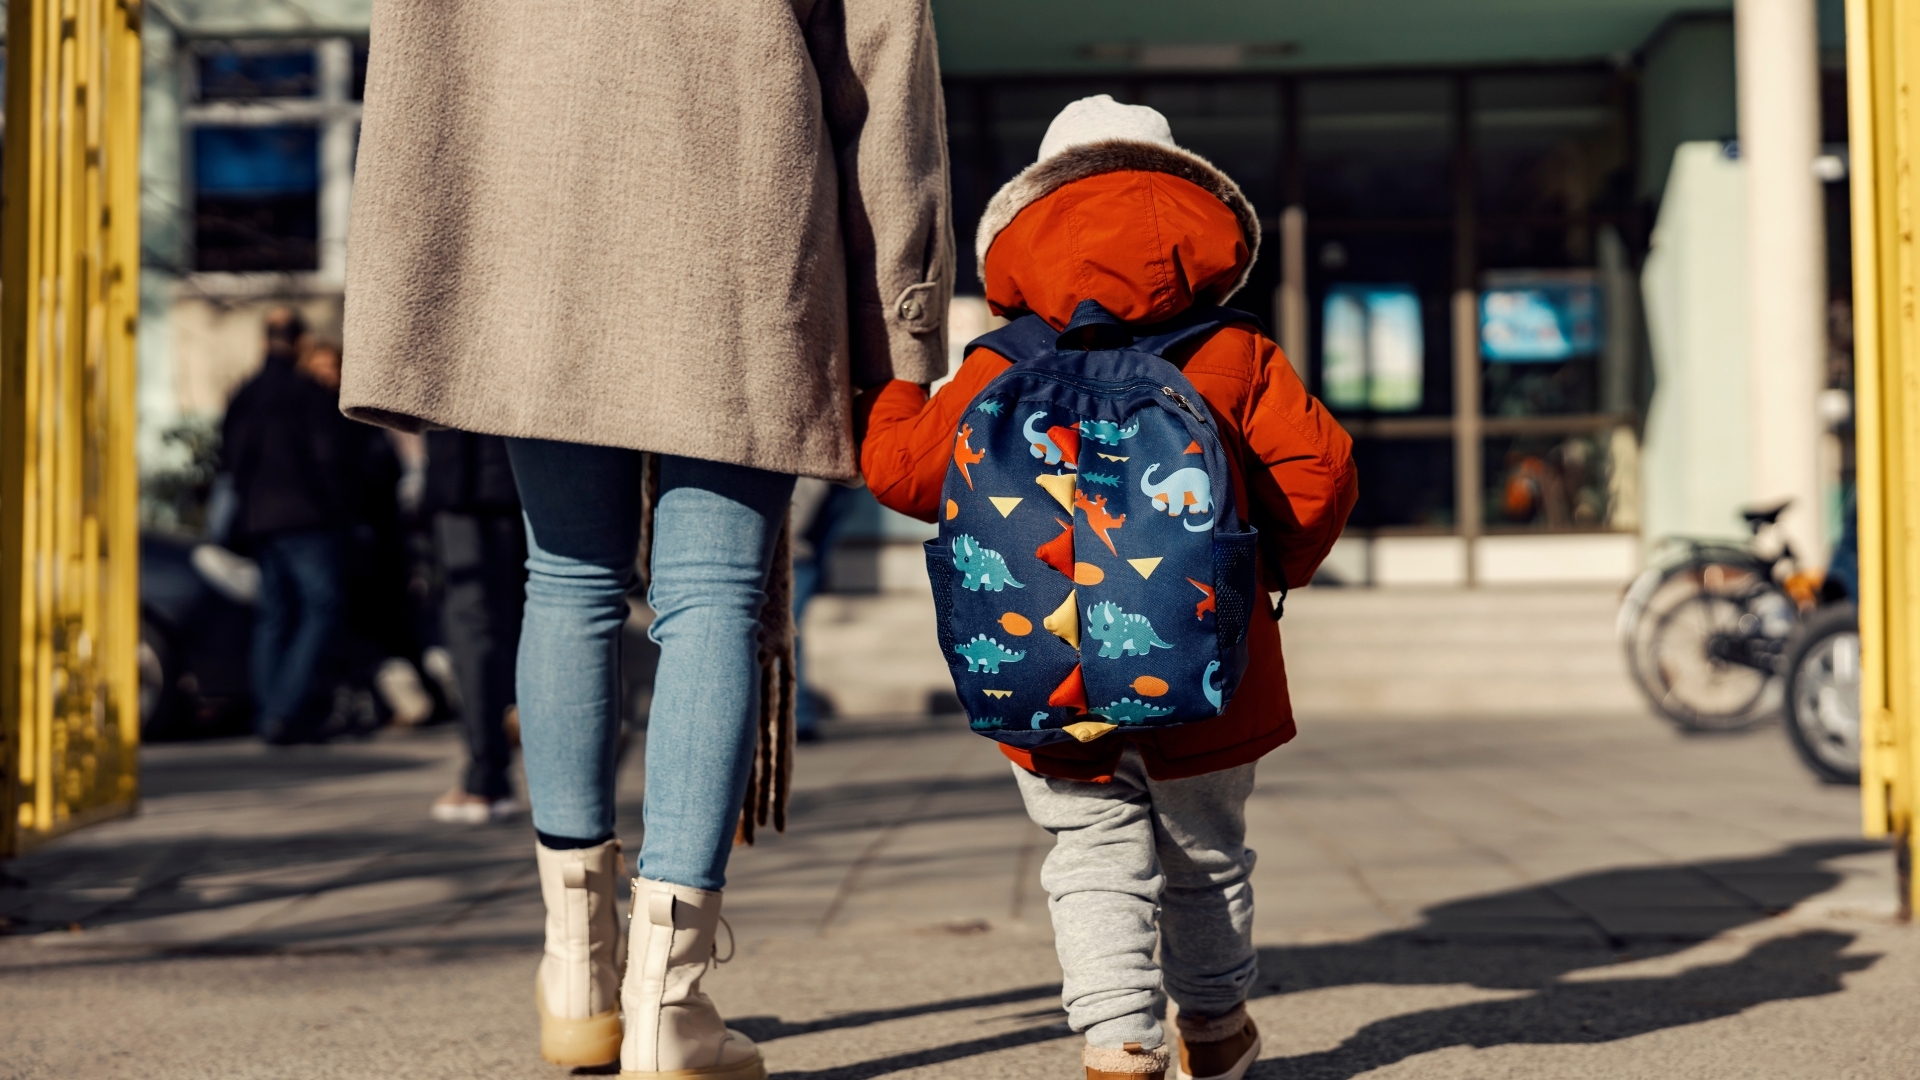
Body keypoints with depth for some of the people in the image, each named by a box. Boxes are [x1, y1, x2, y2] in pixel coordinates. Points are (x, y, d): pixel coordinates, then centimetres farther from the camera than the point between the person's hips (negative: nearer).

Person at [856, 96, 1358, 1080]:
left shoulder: (998, 375, 1)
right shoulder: (1237, 359, 2)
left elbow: (902, 466, 5)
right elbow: (1318, 465, -4)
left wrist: (880, 398, 26)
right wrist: (1273, 564, 12)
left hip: (1051, 674, -1)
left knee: (1095, 853, 9)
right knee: (1205, 853, 20)